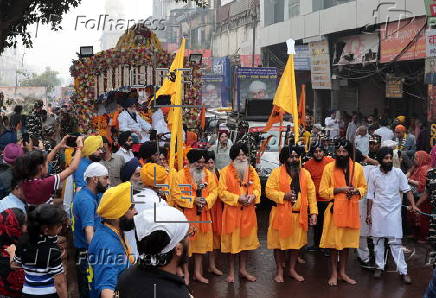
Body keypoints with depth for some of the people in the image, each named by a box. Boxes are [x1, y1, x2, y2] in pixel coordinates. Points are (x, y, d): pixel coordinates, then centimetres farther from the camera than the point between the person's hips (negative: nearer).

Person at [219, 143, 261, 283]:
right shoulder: (225, 172, -6)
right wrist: (238, 198, -19)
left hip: (248, 212, 4)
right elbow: (222, 192, -9)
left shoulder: (252, 171, 8)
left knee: (246, 240, 12)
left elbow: (257, 187, 8)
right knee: (231, 241, 4)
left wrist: (253, 196, -14)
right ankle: (231, 271, 16)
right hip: (232, 212, -4)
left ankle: (243, 269, 26)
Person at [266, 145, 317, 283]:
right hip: (281, 214, -3)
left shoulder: (305, 173, 7)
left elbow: (311, 193, 5)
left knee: (297, 243, 11)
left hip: (300, 214, 3)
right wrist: (284, 196, -21)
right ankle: (279, 271, 19)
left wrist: (313, 212, -1)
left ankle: (292, 269, 27)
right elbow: (269, 190, -8)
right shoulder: (277, 172, -4)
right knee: (279, 243, 4)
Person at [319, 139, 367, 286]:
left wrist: (356, 191, -8)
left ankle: (342, 272, 24)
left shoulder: (358, 168, 3)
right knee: (333, 242, 0)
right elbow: (323, 191, -4)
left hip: (351, 209, 3)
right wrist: (339, 189, -17)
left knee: (347, 241, 11)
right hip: (334, 209, -3)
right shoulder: (329, 167, -5)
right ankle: (334, 274, 13)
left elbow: (364, 187, 14)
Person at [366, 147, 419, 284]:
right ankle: (379, 266, 22)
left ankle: (403, 271, 0)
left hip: (394, 211, -1)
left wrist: (413, 205, -16)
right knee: (378, 240, 9)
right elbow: (370, 195, 3)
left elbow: (407, 190, -1)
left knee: (395, 242, -4)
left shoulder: (398, 173, -4)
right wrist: (369, 213, 3)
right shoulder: (374, 173, -2)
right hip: (378, 211, 1)